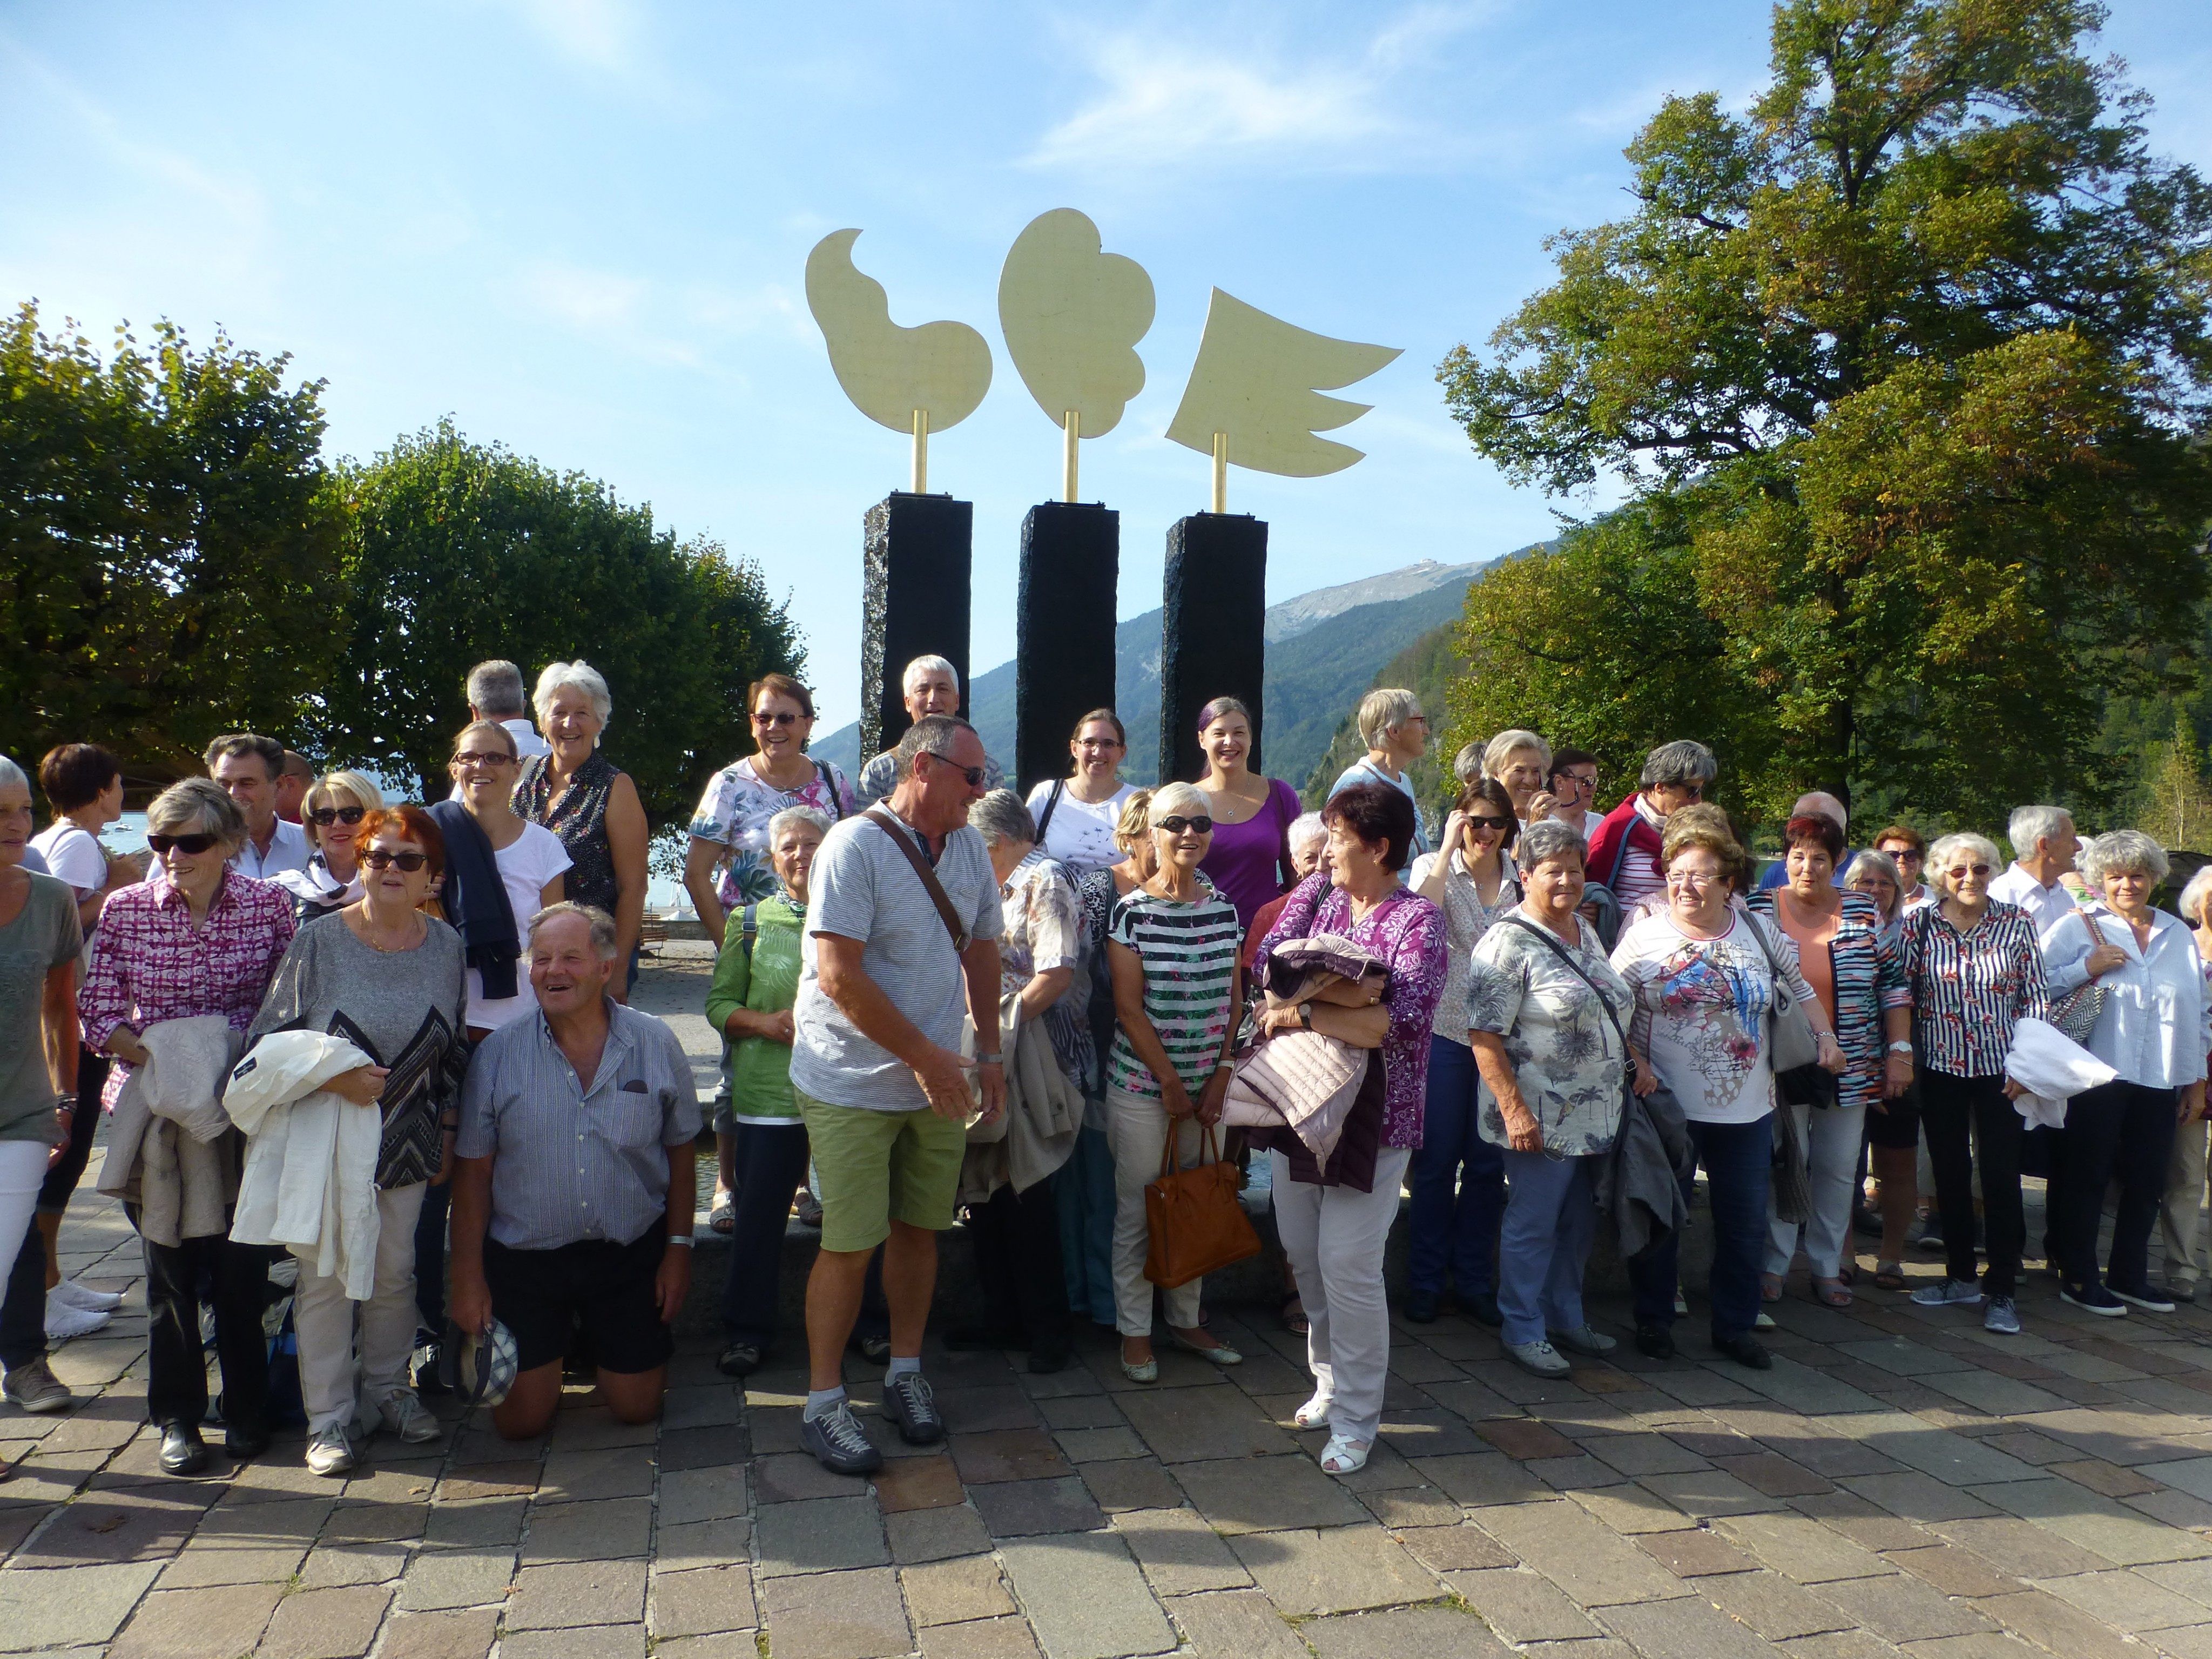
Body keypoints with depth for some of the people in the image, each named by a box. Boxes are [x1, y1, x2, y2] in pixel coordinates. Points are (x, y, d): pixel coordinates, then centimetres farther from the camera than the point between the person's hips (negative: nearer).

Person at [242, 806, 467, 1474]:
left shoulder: (446, 946, 1)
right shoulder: (318, 941, -8)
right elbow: (268, 1038, -8)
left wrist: (447, 1131, 10)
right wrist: (333, 1077, -22)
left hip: (407, 1143, 3)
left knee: (395, 1272, 11)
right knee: (325, 1276, 3)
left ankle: (386, 1390, 29)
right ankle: (328, 1416, 17)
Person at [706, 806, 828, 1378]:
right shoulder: (752, 922, 11)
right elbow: (718, 1003, 10)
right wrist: (766, 1021, -10)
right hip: (769, 1092, 1)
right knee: (758, 1216, 0)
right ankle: (747, 1332, 14)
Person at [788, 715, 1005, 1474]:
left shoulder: (969, 849, 6)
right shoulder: (856, 845, -16)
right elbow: (839, 974, -21)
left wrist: (989, 1052, 11)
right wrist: (926, 1057, -18)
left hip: (937, 1082, 6)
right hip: (853, 1086, -6)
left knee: (919, 1229, 14)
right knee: (850, 1245, -1)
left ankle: (905, 1372, 31)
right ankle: (823, 1403, 14)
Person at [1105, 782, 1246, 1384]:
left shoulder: (1225, 911, 5)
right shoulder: (1132, 912, -8)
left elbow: (1233, 1001, 7)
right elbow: (1129, 1008, -10)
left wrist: (1220, 1079, -1)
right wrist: (1172, 1083, -9)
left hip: (1207, 1084, 4)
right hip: (1142, 1083, -4)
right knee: (1138, 1209, 4)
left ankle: (1186, 1320, 28)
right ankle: (1134, 1331, 18)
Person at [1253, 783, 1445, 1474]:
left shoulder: (1417, 920, -12)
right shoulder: (1319, 894, 8)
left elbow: (1403, 1020, -24)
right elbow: (1270, 957, 2)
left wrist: (1305, 1013, -22)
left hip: (1373, 1114, -6)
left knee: (1347, 1263, -6)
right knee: (1302, 1252, 13)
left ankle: (1355, 1419, 10)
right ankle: (1331, 1382, 33)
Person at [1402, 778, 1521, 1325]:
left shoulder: (1519, 877, 8)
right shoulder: (1434, 866, 0)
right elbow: (1423, 911, -23)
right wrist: (1449, 846, -19)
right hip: (1445, 1030, -3)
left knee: (1488, 1163, 9)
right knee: (1437, 1160, 3)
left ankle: (1475, 1280, 23)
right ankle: (1424, 1282, 16)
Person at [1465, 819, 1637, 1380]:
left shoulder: (1585, 932, 12)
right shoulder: (1507, 943, -15)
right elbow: (1484, 1034, -20)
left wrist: (1636, 1062, 11)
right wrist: (1513, 1110, -23)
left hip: (1596, 1117, 8)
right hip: (1542, 1119, -8)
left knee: (1579, 1223, 17)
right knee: (1532, 1224, 3)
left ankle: (1567, 1318, 33)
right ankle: (1525, 1331, 18)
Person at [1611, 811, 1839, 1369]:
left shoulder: (1761, 933, 4)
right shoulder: (1643, 937, -5)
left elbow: (1799, 989, 19)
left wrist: (1826, 1036, 7)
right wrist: (1634, 1063, -16)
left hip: (1748, 1111, 3)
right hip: (1667, 1107, -3)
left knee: (1746, 1223, 11)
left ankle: (1735, 1327, 27)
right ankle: (1654, 1319, 24)